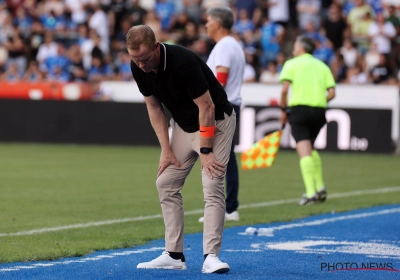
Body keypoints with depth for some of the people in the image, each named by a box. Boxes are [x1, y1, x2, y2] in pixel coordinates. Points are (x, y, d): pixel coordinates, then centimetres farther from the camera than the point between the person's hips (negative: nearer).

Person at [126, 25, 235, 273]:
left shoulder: (183, 62, -33)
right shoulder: (139, 68, -12)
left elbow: (207, 107, -26)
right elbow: (154, 107, 1)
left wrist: (205, 151, -23)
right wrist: (166, 149, -4)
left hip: (216, 121, -7)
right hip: (183, 124, 7)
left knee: (213, 186, -18)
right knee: (166, 184, 2)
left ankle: (211, 256, -19)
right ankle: (174, 255, 5)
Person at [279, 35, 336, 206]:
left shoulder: (291, 64, 5)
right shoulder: (322, 66, 15)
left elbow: (285, 89, -7)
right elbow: (332, 93, 5)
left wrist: (283, 110, 4)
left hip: (299, 108, -5)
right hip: (319, 111, 5)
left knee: (304, 152, -9)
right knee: (311, 149, 24)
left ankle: (311, 193, -18)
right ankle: (320, 188, 20)